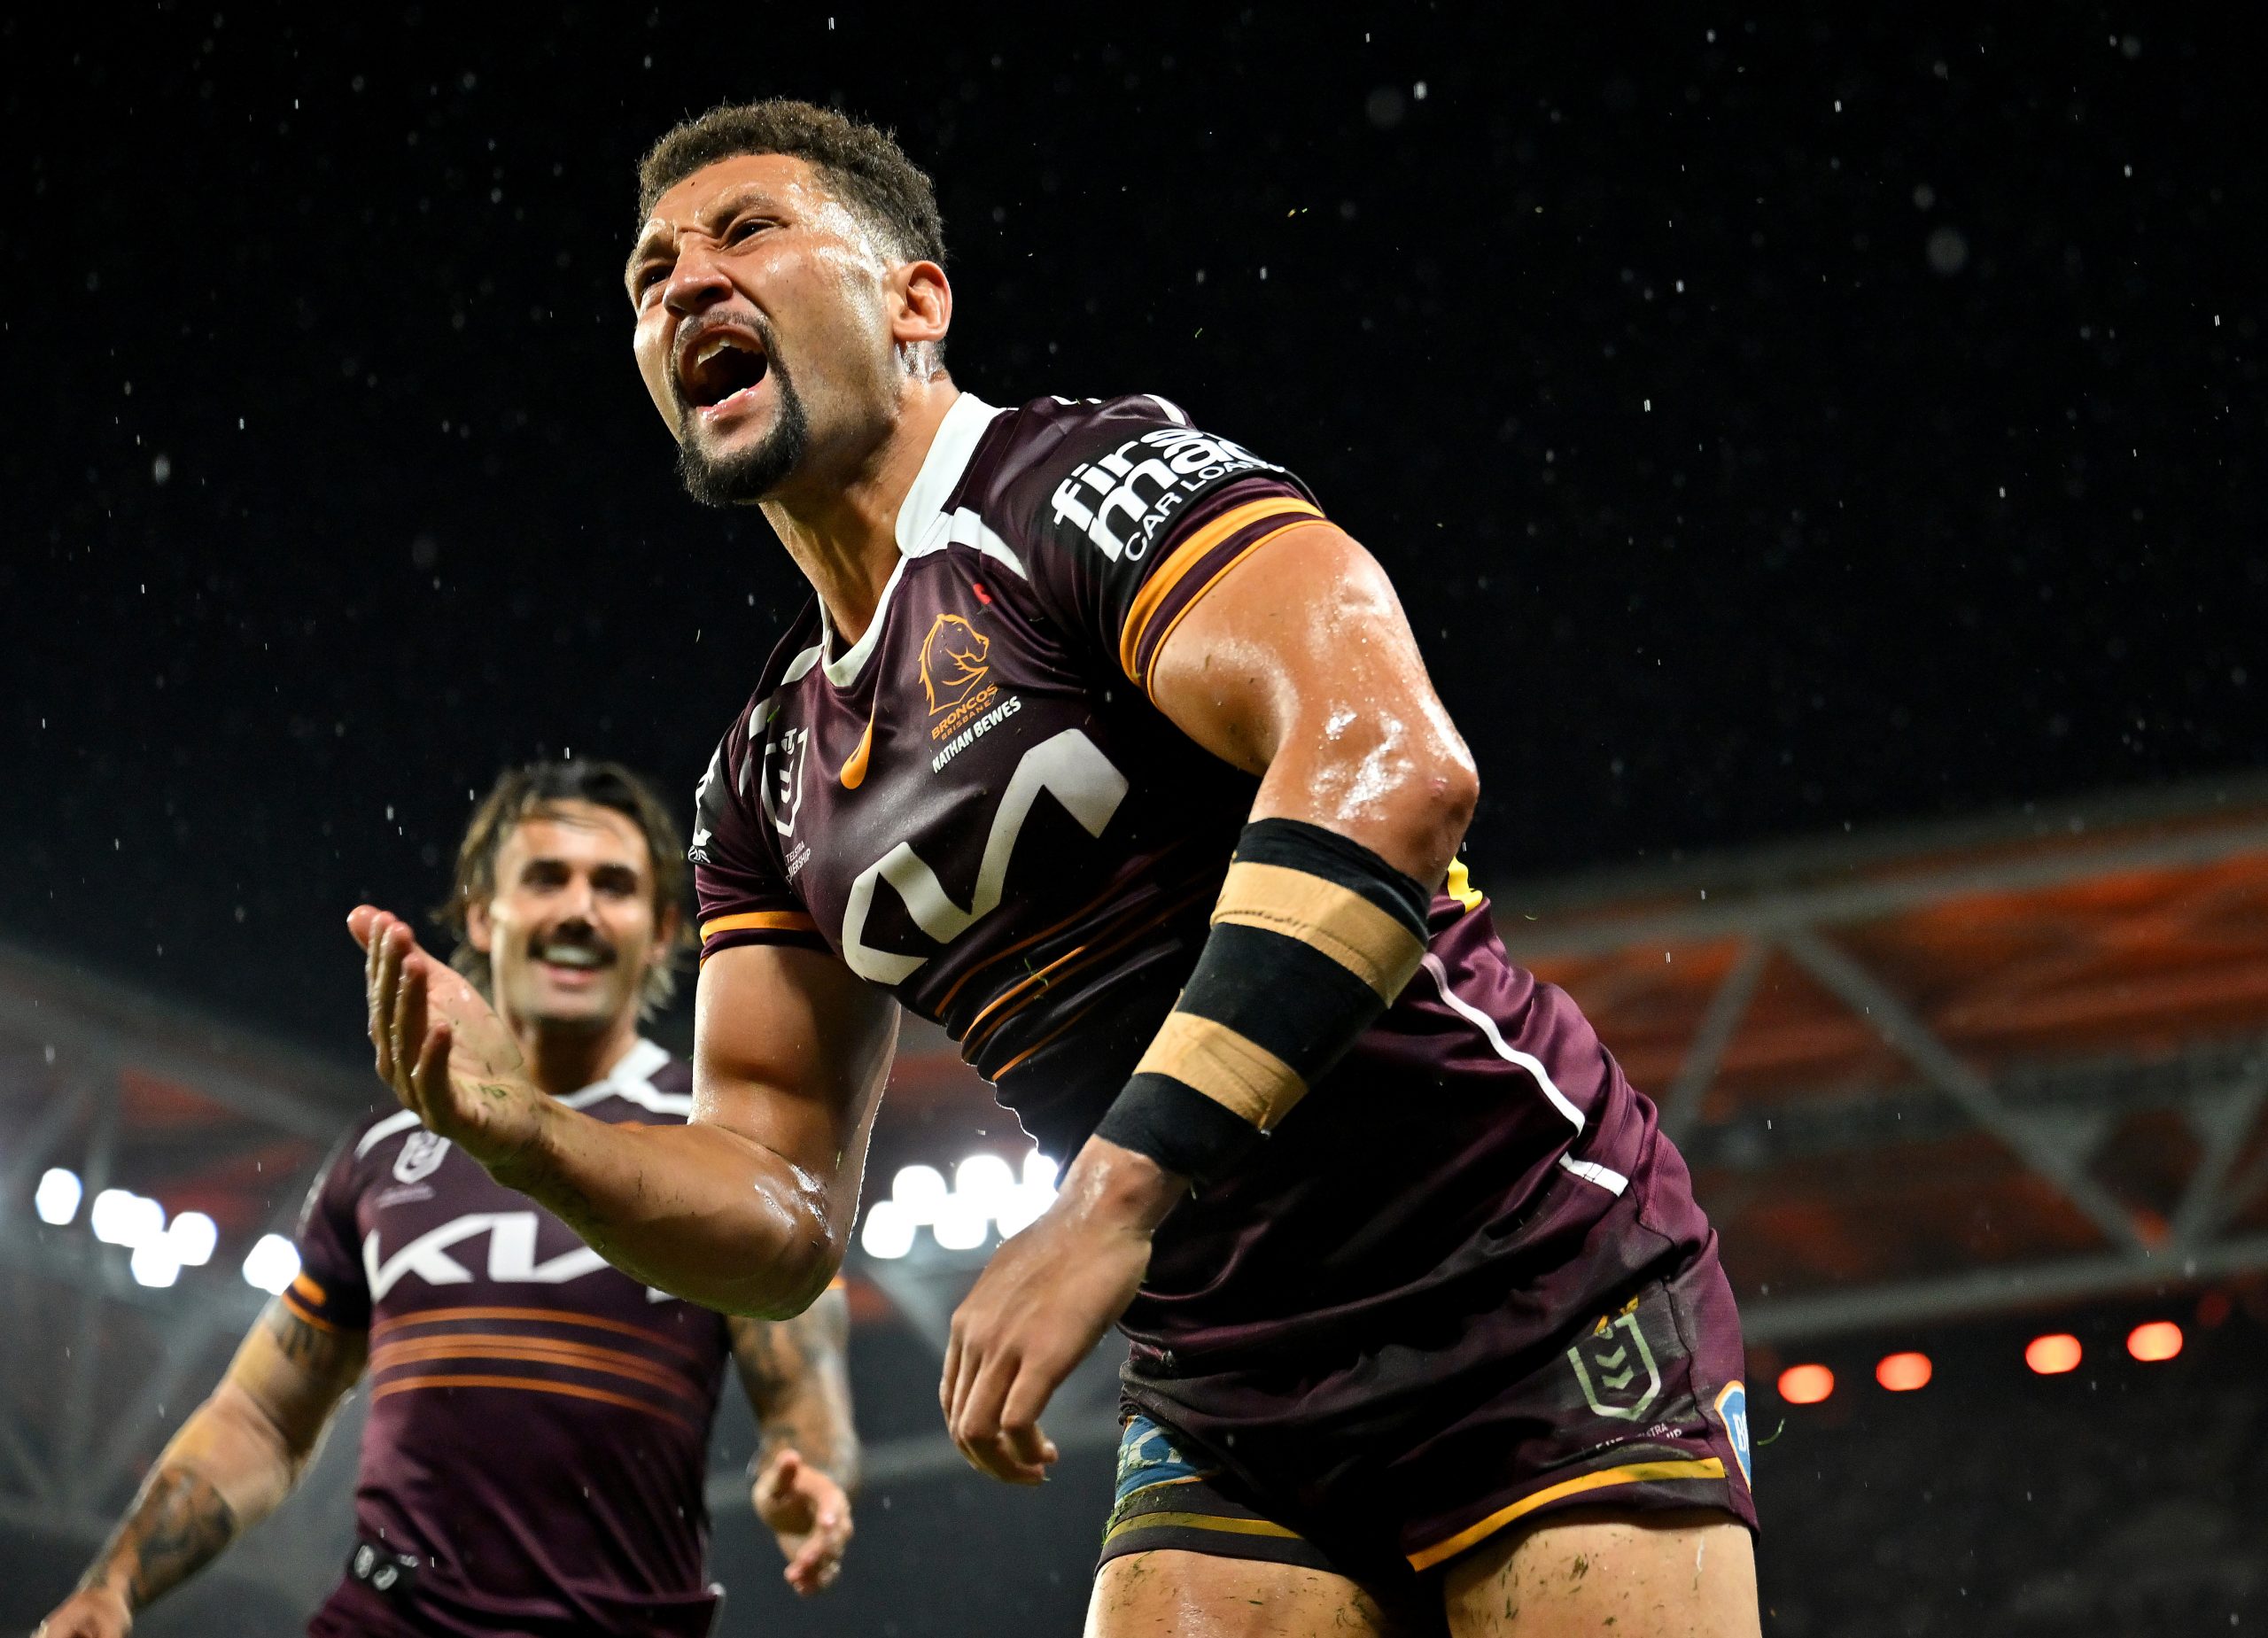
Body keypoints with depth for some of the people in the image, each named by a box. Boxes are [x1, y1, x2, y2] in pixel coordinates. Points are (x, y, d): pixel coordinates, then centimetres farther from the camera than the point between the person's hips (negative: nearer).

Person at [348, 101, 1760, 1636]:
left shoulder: (1095, 478, -10)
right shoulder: (767, 782, 13)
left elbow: (1394, 765, -28)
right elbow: (785, 1215, 11)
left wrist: (1111, 1197, -31)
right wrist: (514, 1121, -9)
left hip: (1539, 1296, -6)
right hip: (1231, 1408, 6)